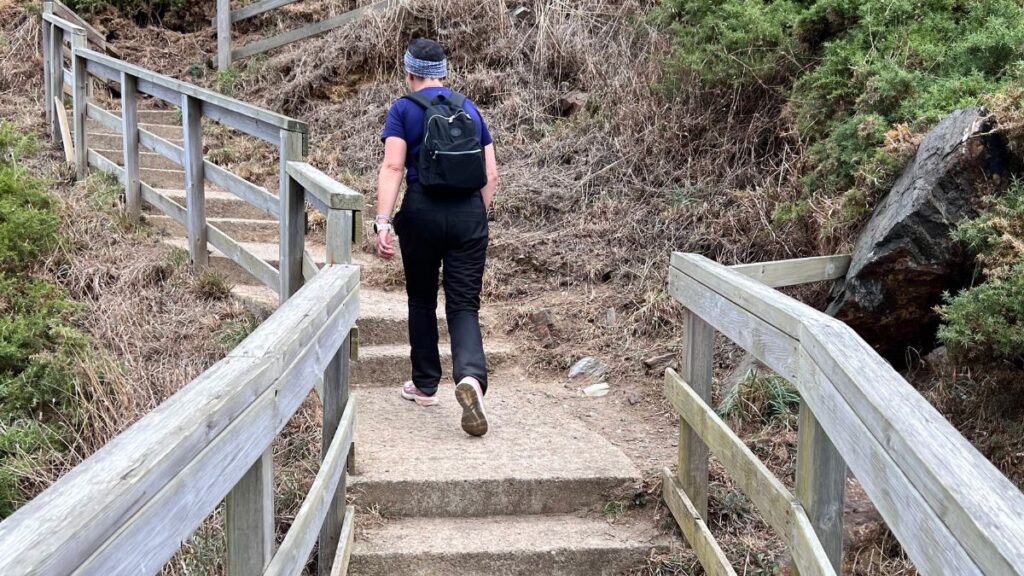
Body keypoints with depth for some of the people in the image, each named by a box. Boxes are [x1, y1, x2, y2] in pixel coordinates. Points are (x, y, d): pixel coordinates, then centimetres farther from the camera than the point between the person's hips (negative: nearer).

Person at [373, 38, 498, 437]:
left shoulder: (404, 110, 1)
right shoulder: (469, 109, 13)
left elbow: (392, 168, -12)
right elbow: (491, 175, 11)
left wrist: (382, 222, -16)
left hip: (423, 213, -2)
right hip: (470, 214, 2)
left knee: (422, 300, 16)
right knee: (464, 304, 2)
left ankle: (425, 385, 27)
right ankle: (471, 377, -25)